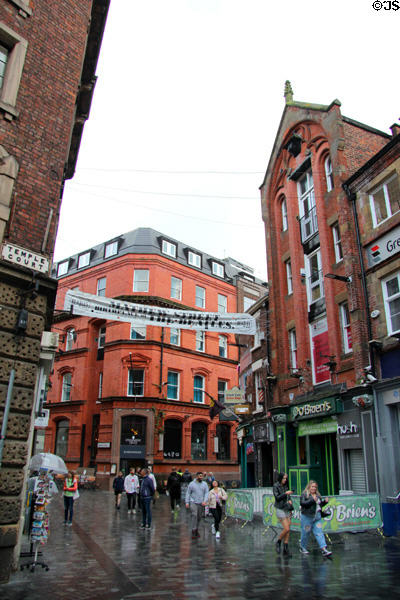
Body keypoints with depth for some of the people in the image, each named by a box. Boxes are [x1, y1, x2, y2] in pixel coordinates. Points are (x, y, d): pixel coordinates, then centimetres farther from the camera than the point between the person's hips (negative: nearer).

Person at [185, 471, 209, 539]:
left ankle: (196, 530, 25)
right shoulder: (191, 484, 0)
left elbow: (206, 493, 0)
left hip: (201, 503, 3)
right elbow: (188, 493, 2)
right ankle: (194, 531, -17)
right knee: (194, 515, -19)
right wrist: (187, 502, -6)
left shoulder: (204, 484, 6)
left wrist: (205, 501, -14)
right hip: (193, 502, -3)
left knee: (199, 517, 9)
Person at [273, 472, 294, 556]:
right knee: (286, 529, -11)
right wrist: (286, 493, -20)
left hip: (287, 509, 6)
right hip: (280, 509, -6)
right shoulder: (276, 486, -8)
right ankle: (278, 543, 12)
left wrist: (290, 500, -1)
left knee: (288, 530, 4)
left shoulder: (286, 486, 9)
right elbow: (277, 497, -16)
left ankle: (286, 549, 12)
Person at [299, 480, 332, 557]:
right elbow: (302, 503, -20)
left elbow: (320, 504, 25)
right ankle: (302, 548, 24)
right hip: (307, 517, -5)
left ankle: (324, 549, -8)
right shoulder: (304, 494, -8)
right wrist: (312, 500, -27)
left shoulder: (318, 495, 14)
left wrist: (325, 501, 4)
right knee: (306, 533, 5)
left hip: (317, 518, 6)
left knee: (319, 533, -3)